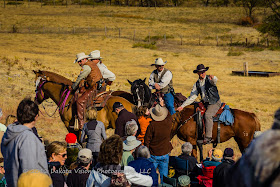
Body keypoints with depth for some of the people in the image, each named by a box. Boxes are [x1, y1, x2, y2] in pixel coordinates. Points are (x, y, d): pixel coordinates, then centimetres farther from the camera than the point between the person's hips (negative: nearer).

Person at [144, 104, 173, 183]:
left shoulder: (152, 125, -19)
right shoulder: (168, 123, -10)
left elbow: (147, 140, -12)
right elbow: (169, 115, 15)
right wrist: (163, 105, 26)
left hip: (153, 154, -3)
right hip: (165, 154, 3)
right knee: (164, 175, 13)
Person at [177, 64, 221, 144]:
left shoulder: (209, 79, -7)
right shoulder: (197, 84, 7)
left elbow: (214, 81, -32)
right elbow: (192, 97, 7)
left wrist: (213, 78, -57)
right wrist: (182, 106, -1)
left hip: (215, 103, -7)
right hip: (205, 104, 7)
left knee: (207, 115, -29)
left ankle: (208, 137, -32)